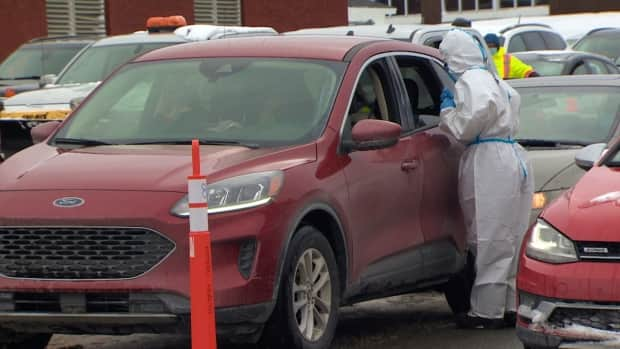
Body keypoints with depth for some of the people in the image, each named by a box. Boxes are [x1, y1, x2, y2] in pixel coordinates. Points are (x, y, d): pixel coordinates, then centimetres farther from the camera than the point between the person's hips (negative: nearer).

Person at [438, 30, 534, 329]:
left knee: (490, 241, -6)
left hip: (490, 163, -9)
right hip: (513, 158, 10)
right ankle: (511, 306, 15)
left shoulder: (469, 82, -9)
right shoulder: (493, 80, 20)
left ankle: (487, 312, -3)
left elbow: (465, 127, -15)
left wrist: (447, 108, 3)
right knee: (510, 238, 12)